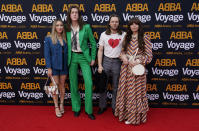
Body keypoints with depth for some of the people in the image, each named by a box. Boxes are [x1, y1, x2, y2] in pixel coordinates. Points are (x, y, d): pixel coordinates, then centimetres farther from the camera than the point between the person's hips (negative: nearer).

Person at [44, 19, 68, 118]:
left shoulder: (65, 38, 5)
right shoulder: (49, 39, -4)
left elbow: (67, 52, 6)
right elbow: (47, 54, -6)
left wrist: (69, 65, 1)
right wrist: (49, 68, -11)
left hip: (64, 66, 3)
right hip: (54, 66, -3)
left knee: (62, 85, 12)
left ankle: (62, 104, 27)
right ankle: (56, 107, 14)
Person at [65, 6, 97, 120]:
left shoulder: (86, 27, -5)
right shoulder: (67, 28, 2)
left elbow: (93, 43, 1)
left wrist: (93, 58, -1)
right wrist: (66, 57, 7)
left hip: (84, 56, -2)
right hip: (72, 57, 2)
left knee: (89, 83, -9)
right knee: (73, 83, 8)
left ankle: (89, 110, 7)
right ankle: (76, 108, 24)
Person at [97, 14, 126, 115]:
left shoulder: (123, 35, 0)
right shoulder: (104, 34, 3)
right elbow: (100, 50, 3)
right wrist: (99, 65, -3)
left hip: (117, 62, 0)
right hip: (106, 61, 1)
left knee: (116, 87, 8)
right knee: (103, 85, 5)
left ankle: (114, 107, 23)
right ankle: (102, 106, 21)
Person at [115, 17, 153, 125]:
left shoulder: (145, 38, -3)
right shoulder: (127, 37, 11)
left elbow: (149, 55, -4)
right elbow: (122, 50, 18)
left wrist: (137, 61, -18)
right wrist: (123, 56, -5)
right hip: (126, 68, 4)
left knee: (136, 92, 1)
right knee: (125, 91, 10)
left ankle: (135, 116, 16)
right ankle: (125, 113, 26)